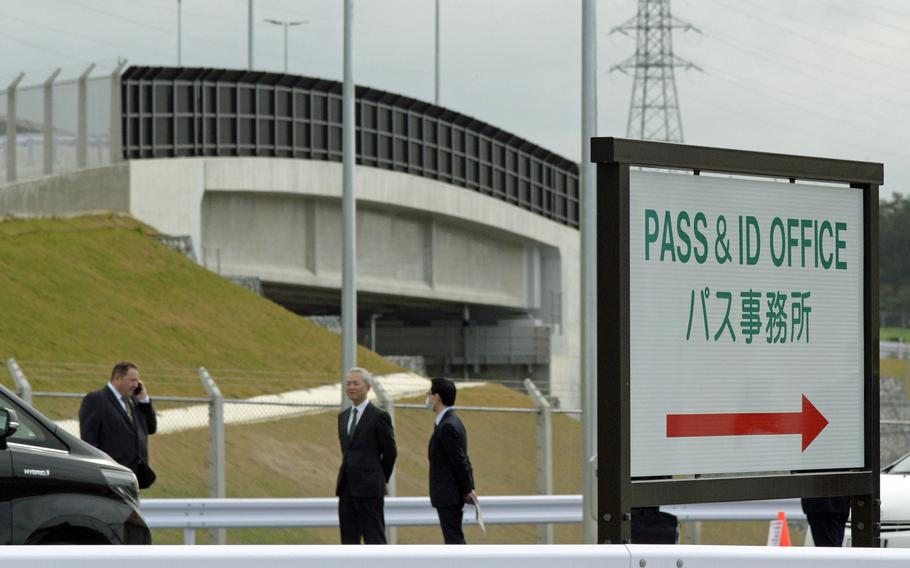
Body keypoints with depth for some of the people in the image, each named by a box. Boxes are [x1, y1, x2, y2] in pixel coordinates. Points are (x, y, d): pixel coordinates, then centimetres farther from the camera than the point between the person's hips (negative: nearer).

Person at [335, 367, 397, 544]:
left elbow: (390, 452, -3)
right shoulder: (343, 416, 14)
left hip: (369, 488, -7)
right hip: (347, 487, 7)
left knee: (374, 538, -5)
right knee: (349, 538, 7)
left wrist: (380, 480, 5)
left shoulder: (379, 416, -7)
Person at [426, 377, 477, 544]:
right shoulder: (452, 421, 13)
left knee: (454, 539, -8)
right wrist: (468, 488, 10)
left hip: (448, 495, -10)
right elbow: (462, 459, 14)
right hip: (449, 495, 10)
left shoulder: (448, 426, -19)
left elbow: (460, 461, -19)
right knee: (454, 539, 13)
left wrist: (467, 490, -10)